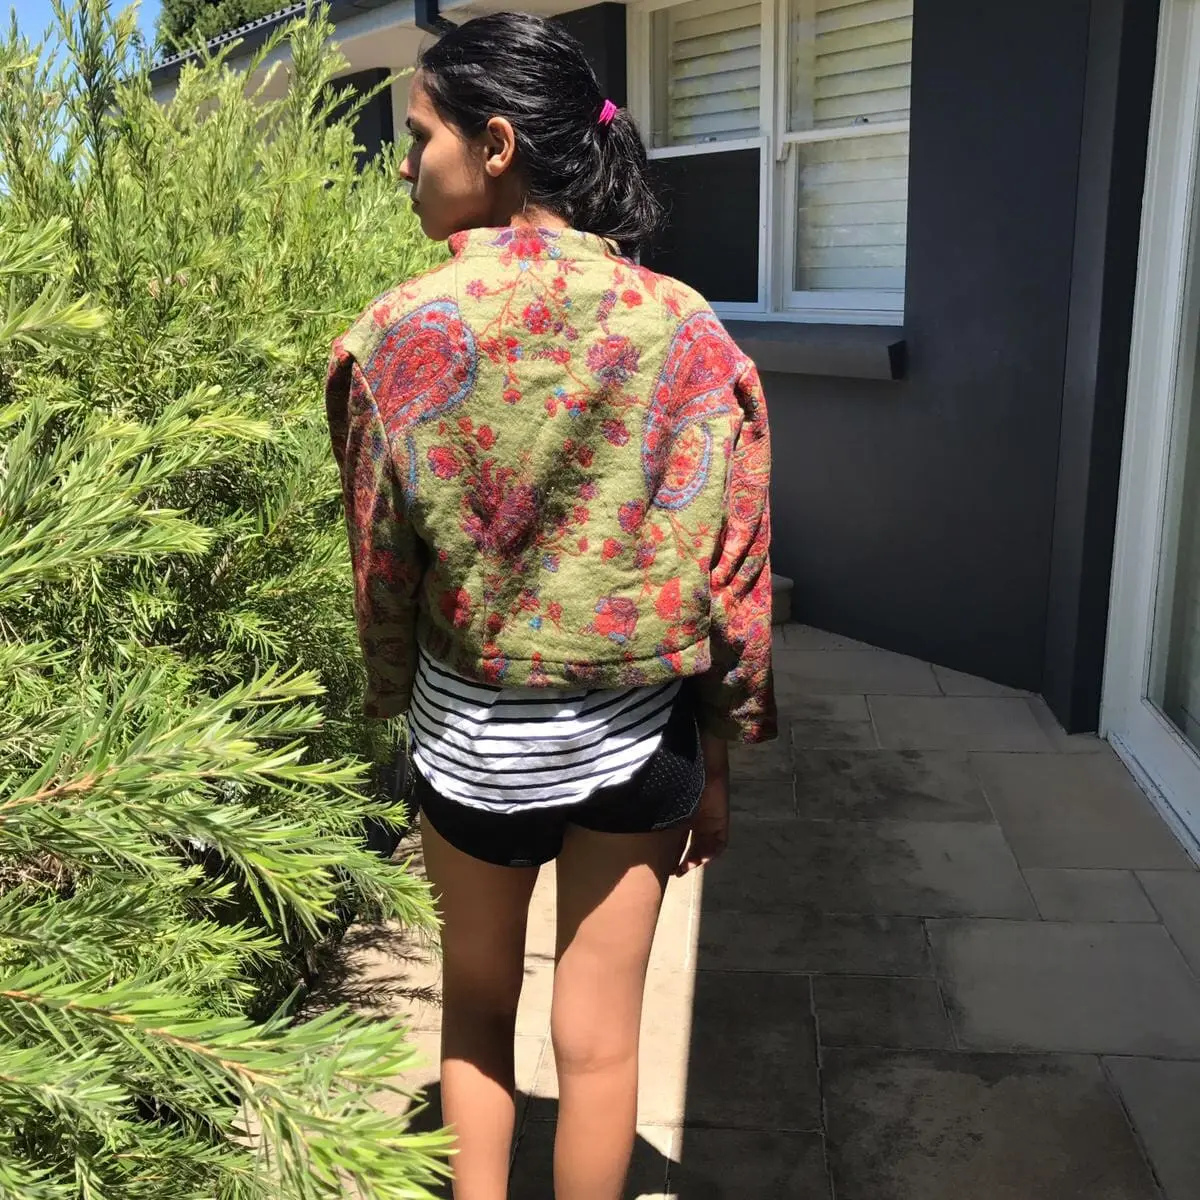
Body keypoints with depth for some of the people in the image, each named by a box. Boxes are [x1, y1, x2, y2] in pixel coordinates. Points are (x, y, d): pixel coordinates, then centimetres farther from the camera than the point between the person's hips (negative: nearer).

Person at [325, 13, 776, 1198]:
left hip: (473, 734, -1)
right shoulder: (685, 328, -8)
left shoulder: (400, 333, -13)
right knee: (598, 1035, 17)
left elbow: (381, 567, -4)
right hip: (638, 734, 1)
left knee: (477, 1002, 24)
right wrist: (714, 765, 6)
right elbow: (727, 571, -5)